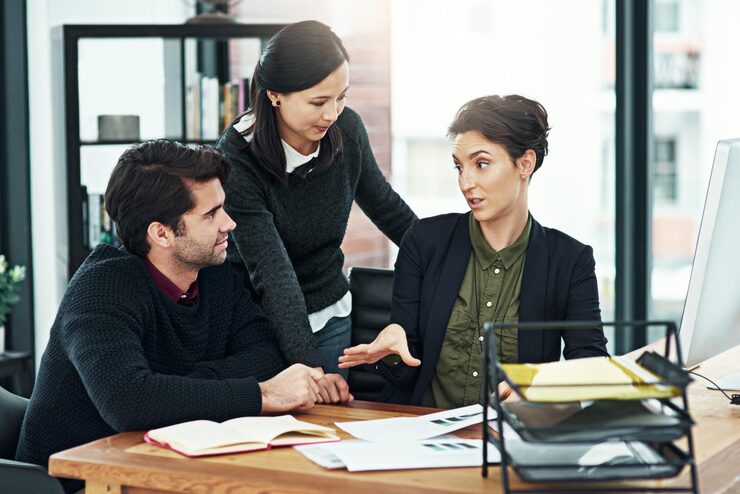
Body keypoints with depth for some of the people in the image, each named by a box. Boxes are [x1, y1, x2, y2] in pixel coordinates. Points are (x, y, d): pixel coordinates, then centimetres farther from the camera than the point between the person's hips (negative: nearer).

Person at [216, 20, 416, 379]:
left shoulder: (346, 130, -9)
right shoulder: (236, 161, -24)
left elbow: (384, 204, 9)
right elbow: (273, 273, -29)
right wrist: (309, 366, -37)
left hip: (330, 318, 4)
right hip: (262, 321, -4)